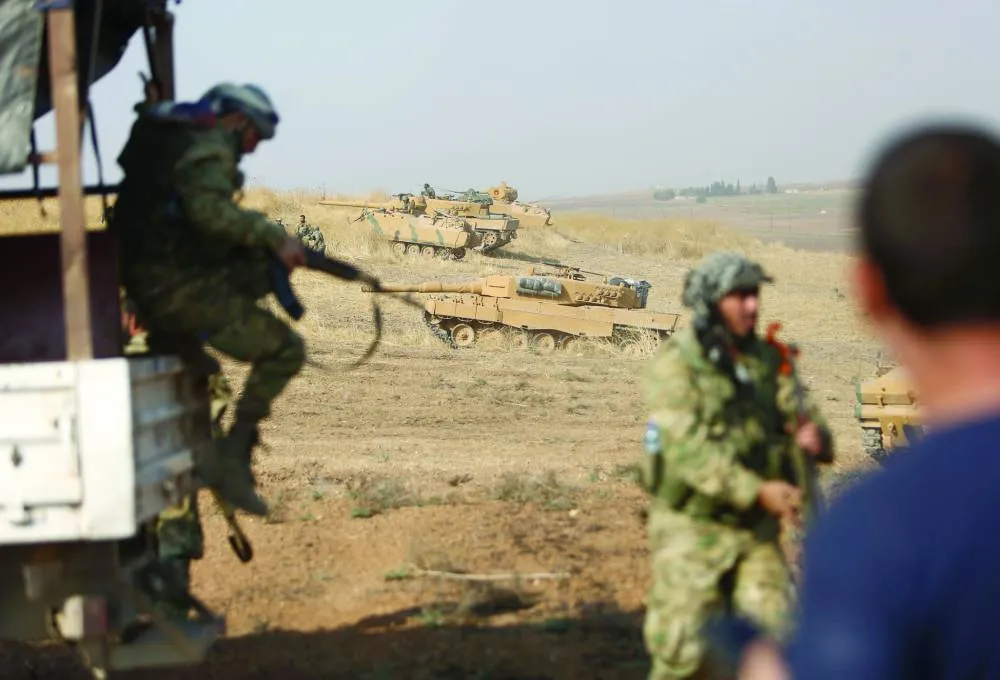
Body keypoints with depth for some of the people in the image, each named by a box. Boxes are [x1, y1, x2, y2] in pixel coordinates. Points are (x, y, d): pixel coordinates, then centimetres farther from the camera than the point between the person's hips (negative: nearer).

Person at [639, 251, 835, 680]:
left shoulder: (765, 359, 5)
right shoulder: (676, 364, -13)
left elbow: (800, 414, 3)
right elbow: (689, 450, -22)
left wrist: (814, 436, -23)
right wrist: (758, 491, -31)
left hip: (756, 528, 5)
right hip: (693, 528, -5)